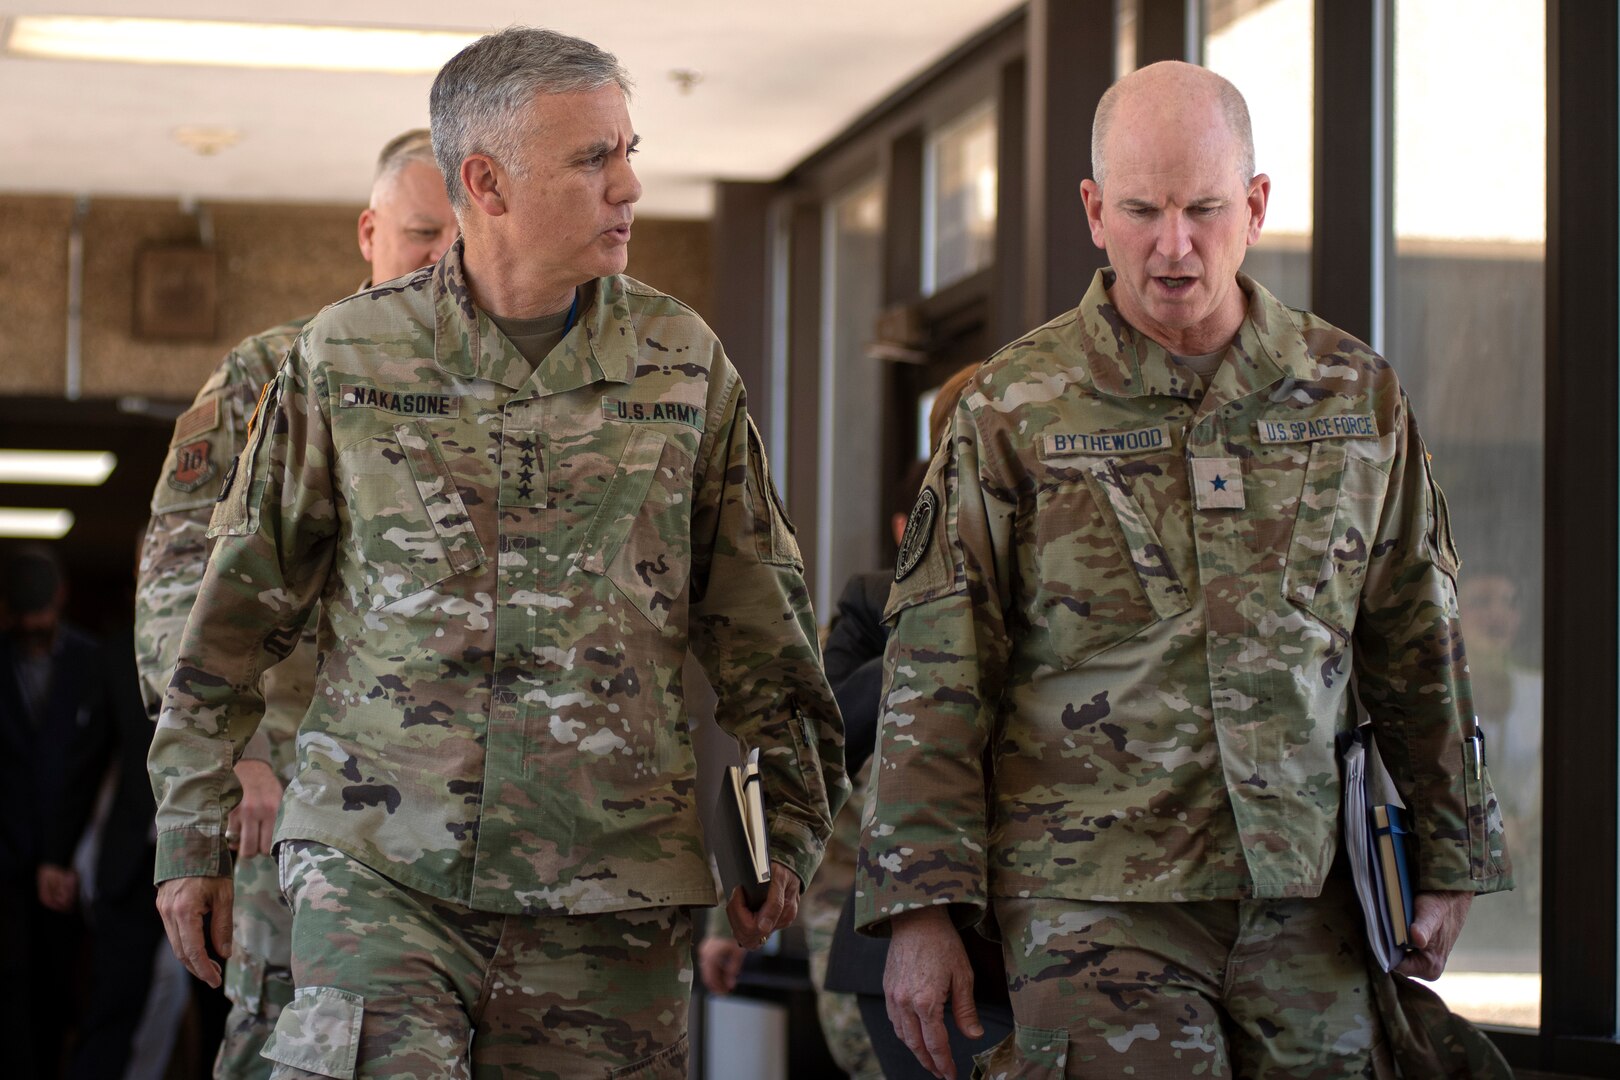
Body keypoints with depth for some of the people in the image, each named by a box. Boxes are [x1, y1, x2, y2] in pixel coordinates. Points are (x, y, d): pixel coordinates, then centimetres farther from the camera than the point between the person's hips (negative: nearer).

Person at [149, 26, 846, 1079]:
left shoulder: (684, 362, 6)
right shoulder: (344, 358, 3)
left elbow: (761, 621, 13)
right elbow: (236, 616, 9)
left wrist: (792, 822, 13)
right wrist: (191, 835, 9)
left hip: (612, 890, 1)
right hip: (376, 862, -1)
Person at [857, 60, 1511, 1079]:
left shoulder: (1357, 396, 8)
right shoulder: (1016, 409, 0)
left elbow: (1420, 649, 15)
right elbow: (935, 678, -1)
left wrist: (1448, 861, 14)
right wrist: (922, 906, -5)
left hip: (1304, 891, 3)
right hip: (1093, 898, -3)